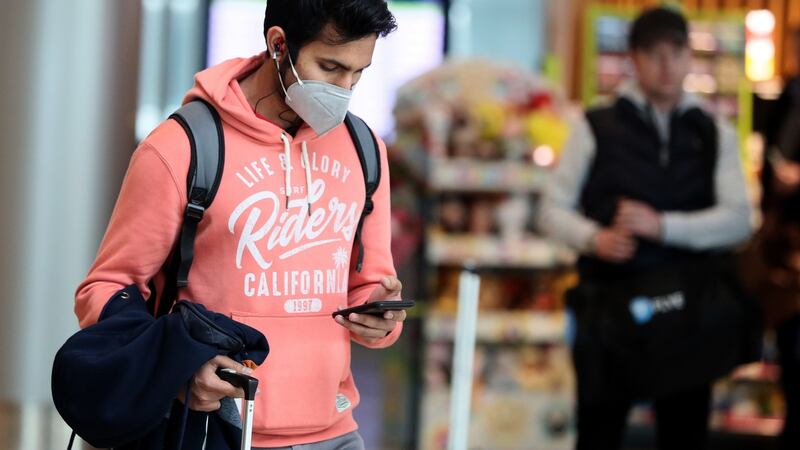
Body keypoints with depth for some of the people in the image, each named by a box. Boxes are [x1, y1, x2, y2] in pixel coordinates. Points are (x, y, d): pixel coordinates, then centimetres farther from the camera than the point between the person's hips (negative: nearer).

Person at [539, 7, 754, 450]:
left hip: (685, 310, 2)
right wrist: (594, 238, -16)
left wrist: (663, 225, -16)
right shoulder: (596, 127, 4)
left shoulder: (714, 135, 9)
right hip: (609, 306, -2)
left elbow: (738, 219, -2)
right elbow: (553, 210, 4)